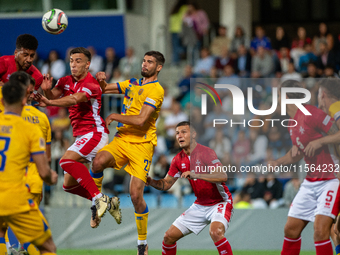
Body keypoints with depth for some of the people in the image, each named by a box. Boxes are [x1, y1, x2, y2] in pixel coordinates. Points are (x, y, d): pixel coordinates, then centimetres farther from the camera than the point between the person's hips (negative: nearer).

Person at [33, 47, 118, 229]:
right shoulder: (66, 81, 11)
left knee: (67, 161, -31)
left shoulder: (92, 84, -15)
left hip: (95, 133, -9)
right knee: (68, 185, 6)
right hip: (80, 137, 9)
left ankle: (98, 198, -31)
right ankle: (107, 203, 15)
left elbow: (75, 99, -32)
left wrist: (49, 103, -45)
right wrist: (47, 90, -24)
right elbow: (53, 97, 0)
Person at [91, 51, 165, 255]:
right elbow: (106, 89, 27)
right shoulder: (132, 84, 17)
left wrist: (115, 117, -7)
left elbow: (141, 120, -17)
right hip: (121, 140, 5)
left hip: (142, 144, -5)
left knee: (136, 195, -12)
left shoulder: (156, 90, -7)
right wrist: (102, 80, 4)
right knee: (99, 162, -29)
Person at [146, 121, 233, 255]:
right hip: (200, 205, 7)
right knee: (169, 236, 3)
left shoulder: (206, 152, -18)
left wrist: (195, 175, -40)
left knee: (215, 232, -35)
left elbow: (223, 176, -30)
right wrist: (151, 182, -13)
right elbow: (166, 184, 9)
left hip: (220, 203, -7)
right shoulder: (178, 160, 2)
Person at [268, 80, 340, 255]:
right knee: (291, 228, 10)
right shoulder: (292, 124, 12)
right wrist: (277, 163, 15)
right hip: (311, 180, 9)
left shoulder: (312, 114, -17)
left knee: (320, 230, -19)